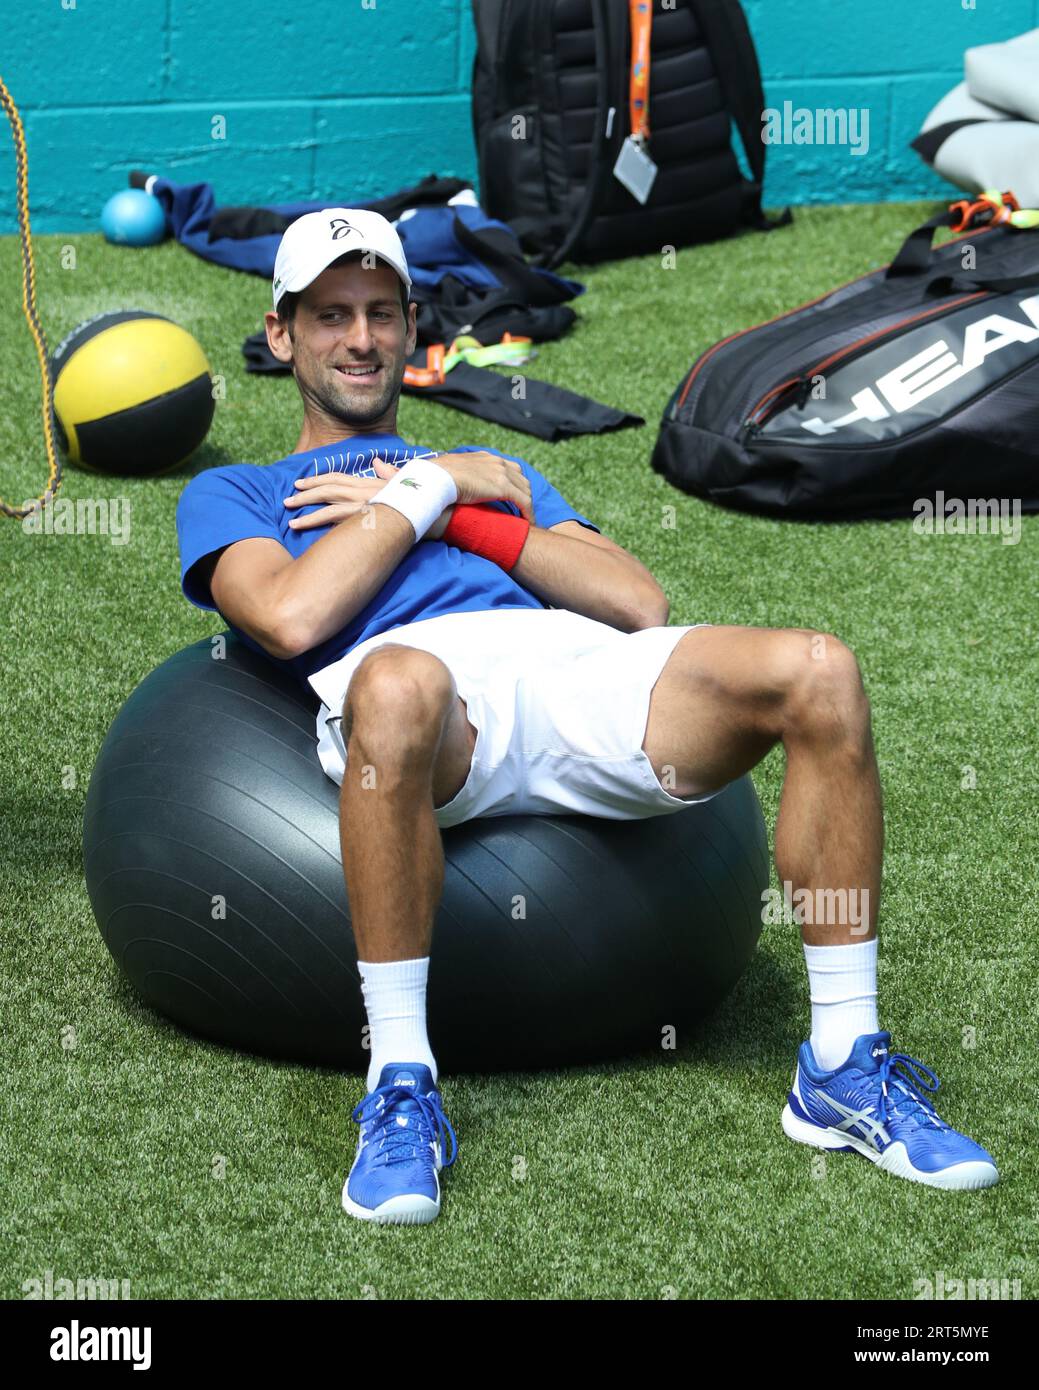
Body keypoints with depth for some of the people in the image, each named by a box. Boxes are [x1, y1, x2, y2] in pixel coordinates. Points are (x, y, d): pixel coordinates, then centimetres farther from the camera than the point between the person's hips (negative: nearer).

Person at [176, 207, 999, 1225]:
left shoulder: (491, 470, 38)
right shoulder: (232, 492, 28)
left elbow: (642, 607, 20)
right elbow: (290, 618, 2)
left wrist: (469, 517, 11)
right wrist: (430, 489, 11)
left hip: (572, 664, 4)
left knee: (816, 672, -24)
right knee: (399, 684, -44)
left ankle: (842, 1071, -17)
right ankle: (401, 1088, -31)